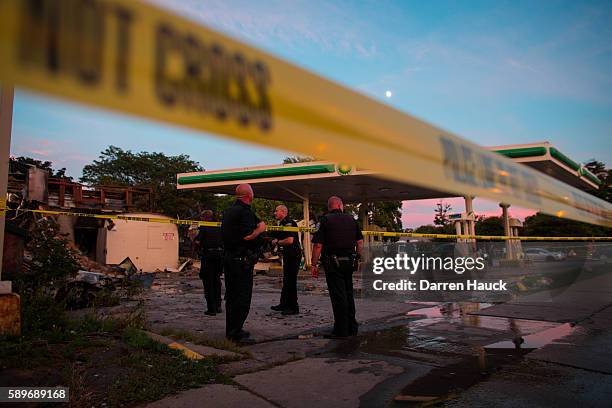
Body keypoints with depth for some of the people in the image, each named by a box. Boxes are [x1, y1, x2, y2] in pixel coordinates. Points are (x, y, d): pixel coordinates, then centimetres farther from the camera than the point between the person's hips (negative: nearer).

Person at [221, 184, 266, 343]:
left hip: (228, 257, 10)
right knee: (243, 296, -3)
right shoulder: (245, 211, -15)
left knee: (231, 295, 15)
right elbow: (248, 236, -24)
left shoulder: (228, 211, 15)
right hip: (242, 260, -9)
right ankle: (236, 332, -1)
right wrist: (260, 228, -7)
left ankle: (231, 330, 24)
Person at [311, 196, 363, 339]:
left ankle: (341, 330, 3)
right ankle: (352, 328, 24)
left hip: (333, 263, -5)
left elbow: (318, 245, -12)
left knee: (338, 296, -1)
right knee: (348, 294, 16)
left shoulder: (325, 220, -7)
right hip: (349, 262, 5)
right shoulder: (351, 219, 8)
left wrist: (314, 264, -7)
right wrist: (357, 258, 20)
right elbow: (360, 241, 10)